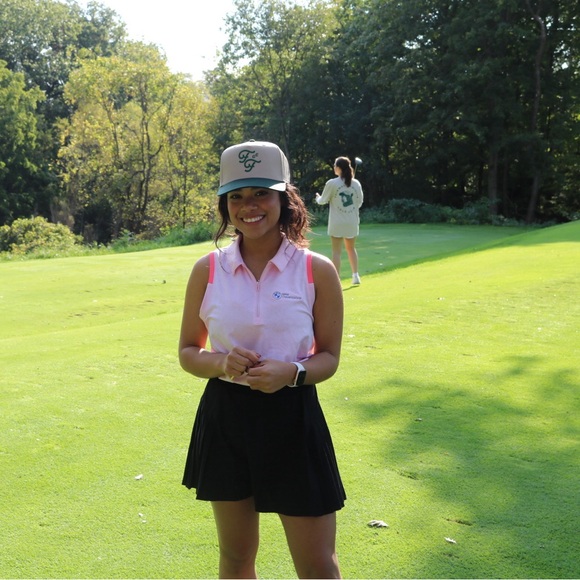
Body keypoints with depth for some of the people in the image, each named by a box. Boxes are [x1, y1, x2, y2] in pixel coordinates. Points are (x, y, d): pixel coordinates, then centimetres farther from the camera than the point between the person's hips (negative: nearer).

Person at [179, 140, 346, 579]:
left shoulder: (317, 270, -6)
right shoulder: (208, 270, -1)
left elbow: (329, 358, 1)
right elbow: (188, 352, 6)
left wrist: (292, 373, -20)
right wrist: (221, 363, -16)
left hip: (293, 420, -2)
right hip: (226, 419, 2)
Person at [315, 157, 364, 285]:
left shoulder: (332, 183, -10)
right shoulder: (356, 183, 1)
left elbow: (323, 201, -1)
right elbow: (360, 202, 7)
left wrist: (318, 197, 20)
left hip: (337, 223, -4)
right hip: (352, 222, 4)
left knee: (336, 251, 0)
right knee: (351, 248, 21)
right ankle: (356, 275, 23)